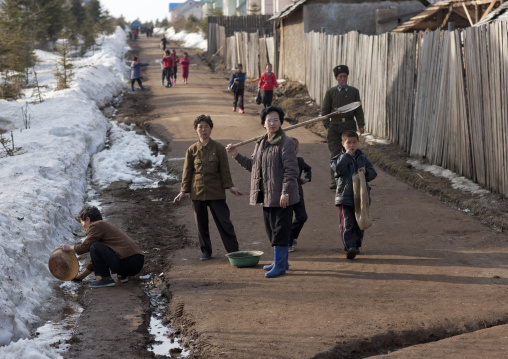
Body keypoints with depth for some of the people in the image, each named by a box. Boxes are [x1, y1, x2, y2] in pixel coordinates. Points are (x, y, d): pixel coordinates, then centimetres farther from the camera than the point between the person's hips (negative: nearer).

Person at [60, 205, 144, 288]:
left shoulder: (96, 226, -2)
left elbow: (85, 246, -4)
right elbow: (96, 259, 31)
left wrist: (70, 247, 16)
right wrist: (81, 276, 34)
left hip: (127, 262, -10)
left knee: (95, 247, -10)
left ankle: (106, 279, -3)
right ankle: (122, 275, 15)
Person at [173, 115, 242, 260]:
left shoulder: (218, 148, 0)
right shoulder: (192, 150, 4)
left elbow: (225, 170, 0)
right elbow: (187, 172, 7)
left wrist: (230, 186, -9)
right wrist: (183, 191, 1)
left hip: (216, 192, -2)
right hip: (197, 192, 2)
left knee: (224, 222, -2)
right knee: (201, 224, 7)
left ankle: (233, 251, 4)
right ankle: (206, 251, 20)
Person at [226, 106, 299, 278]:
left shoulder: (285, 143, -13)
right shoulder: (260, 144, 14)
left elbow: (291, 170, -18)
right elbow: (253, 165, 23)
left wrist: (285, 192, -23)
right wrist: (237, 155, 13)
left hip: (281, 196, -9)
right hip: (267, 196, 9)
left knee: (280, 230, -5)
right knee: (272, 229, 16)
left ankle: (279, 265, -1)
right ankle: (281, 261, 28)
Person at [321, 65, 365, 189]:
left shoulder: (354, 91, 8)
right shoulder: (330, 92, 4)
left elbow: (358, 110, 10)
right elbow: (324, 111, 5)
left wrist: (361, 125, -1)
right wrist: (327, 126, -5)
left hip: (349, 125, 1)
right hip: (335, 126, -1)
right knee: (335, 154, -5)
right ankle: (334, 180, 0)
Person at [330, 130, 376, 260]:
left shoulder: (362, 158, 11)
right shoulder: (340, 158, 1)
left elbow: (373, 173, 10)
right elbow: (338, 168, -20)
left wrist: (366, 172, -12)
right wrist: (347, 155, -15)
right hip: (345, 197, -4)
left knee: (359, 224, 11)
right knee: (347, 224, -10)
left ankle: (357, 245, 26)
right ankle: (350, 247, -12)